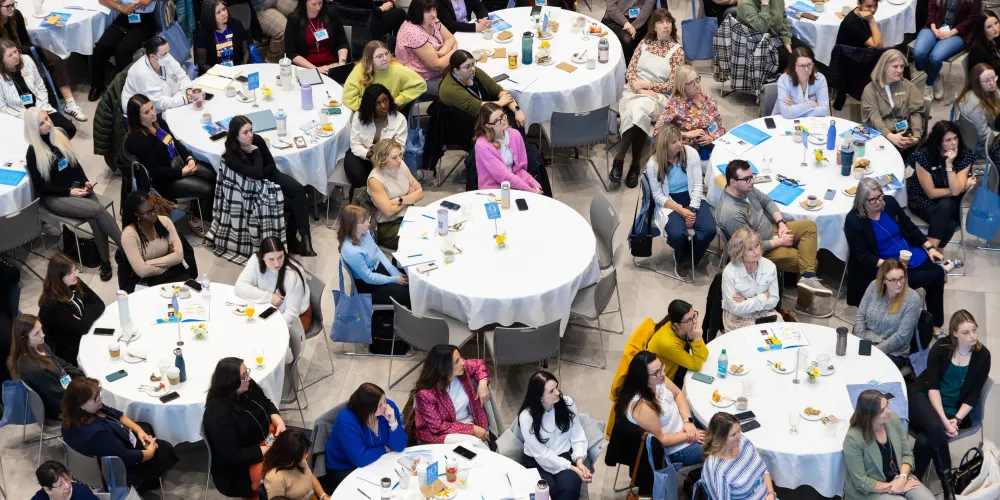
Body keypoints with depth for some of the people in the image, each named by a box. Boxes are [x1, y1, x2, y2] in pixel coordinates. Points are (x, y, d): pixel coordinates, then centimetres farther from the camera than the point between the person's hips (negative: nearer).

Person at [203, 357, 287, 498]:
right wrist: (267, 449, -28)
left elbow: (266, 404, 10)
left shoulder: (247, 386, -10)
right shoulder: (218, 414, -33)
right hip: (240, 465, -8)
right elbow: (232, 457, -30)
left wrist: (278, 421, -10)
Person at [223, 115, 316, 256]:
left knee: (299, 190, -22)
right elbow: (256, 174, -33)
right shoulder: (231, 155, -26)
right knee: (291, 204, -23)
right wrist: (255, 152, -23)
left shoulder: (257, 139, -12)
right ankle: (291, 240, -5)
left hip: (270, 175, 5)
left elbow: (271, 165, -1)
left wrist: (259, 175, -18)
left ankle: (304, 237, -23)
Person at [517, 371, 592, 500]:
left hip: (565, 457, 2)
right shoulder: (526, 417, -16)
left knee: (569, 487, -30)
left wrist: (579, 460, -20)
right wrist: (572, 468, -20)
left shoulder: (567, 403, -6)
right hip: (538, 462, -2)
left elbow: (577, 436, -1)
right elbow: (542, 455, -16)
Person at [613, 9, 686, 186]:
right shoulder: (645, 43, 13)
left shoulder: (677, 50, 3)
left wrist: (646, 84, -11)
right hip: (634, 90, 2)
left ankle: (619, 159, -31)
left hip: (658, 96, -2)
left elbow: (671, 85, -3)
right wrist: (639, 88, -11)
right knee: (637, 112, -35)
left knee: (638, 109, -37)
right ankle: (634, 165, -31)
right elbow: (629, 71, 8)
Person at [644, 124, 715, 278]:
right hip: (669, 203, -2)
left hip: (692, 199, 2)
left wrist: (692, 209, -21)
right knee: (677, 235, -32)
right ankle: (682, 259, 8)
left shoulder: (691, 153, -10)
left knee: (709, 230, -25)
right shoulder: (653, 164, -14)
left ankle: (688, 261, 5)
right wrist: (681, 211, -20)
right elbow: (658, 196, -8)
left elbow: (697, 186, -7)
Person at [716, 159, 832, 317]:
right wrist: (780, 242, -17)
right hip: (763, 251, -8)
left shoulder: (746, 188, -11)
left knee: (809, 227, -3)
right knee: (811, 261, -5)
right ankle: (804, 304, 14)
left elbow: (767, 202, 9)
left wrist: (781, 223, -6)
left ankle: (808, 277, -11)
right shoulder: (730, 212, -36)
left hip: (771, 230, 8)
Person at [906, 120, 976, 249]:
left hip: (949, 202, 2)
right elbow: (931, 193, -17)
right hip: (923, 200, -2)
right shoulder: (923, 156, -21)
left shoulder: (965, 155, -14)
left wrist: (949, 164, -32)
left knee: (945, 206, -34)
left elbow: (956, 191, -23)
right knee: (949, 224, -31)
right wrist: (964, 186, -15)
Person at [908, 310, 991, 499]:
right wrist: (943, 420, -23)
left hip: (954, 410, 1)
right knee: (935, 427, -36)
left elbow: (973, 396, -2)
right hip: (923, 399, -1)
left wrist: (956, 419, -17)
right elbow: (932, 386, -12)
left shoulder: (982, 356, -4)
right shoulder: (941, 348, -7)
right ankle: (947, 480, -18)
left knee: (925, 440, -30)